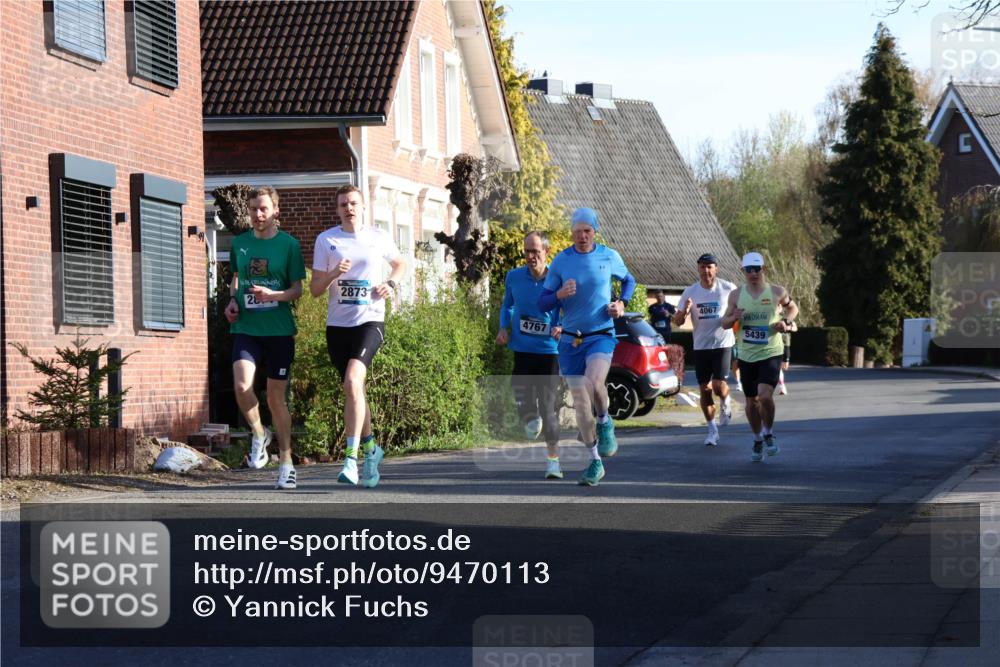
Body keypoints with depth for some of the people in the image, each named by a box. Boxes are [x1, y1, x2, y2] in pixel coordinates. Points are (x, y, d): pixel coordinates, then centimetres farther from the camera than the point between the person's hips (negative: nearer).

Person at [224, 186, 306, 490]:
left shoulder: (289, 244, -1)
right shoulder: (239, 243, 9)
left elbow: (297, 289, -1)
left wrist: (273, 295, -20)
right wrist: (232, 300, 5)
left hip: (279, 329, -2)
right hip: (246, 328, 2)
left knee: (276, 397, 4)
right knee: (242, 386, -21)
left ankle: (286, 461, 18)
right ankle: (258, 434, 7)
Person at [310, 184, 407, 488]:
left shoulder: (379, 237, 5)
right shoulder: (326, 240, 4)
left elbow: (400, 263, 23)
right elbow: (315, 289, 4)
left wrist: (391, 284, 3)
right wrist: (333, 274, -16)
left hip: (370, 321, -3)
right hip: (337, 324, 3)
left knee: (353, 381, -24)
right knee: (353, 390, 10)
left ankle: (351, 457, -26)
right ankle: (371, 449, 31)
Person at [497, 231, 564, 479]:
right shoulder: (513, 277, 2)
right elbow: (507, 305, 21)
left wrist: (562, 328, -17)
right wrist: (503, 328, 3)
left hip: (549, 350, -2)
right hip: (522, 349, 2)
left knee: (548, 406, -5)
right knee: (523, 399, -6)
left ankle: (553, 459, 9)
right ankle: (531, 419, 34)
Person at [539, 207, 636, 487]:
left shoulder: (609, 256, 0)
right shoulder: (560, 261, -1)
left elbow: (628, 280, 19)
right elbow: (543, 303, 2)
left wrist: (622, 303, 0)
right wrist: (560, 294, -20)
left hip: (601, 336, -2)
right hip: (571, 339, 2)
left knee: (594, 382, -30)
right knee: (580, 403, 3)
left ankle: (605, 423, 1)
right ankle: (595, 463, 16)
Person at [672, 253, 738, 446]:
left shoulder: (728, 289, -5)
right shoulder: (690, 292, 0)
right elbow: (677, 321, 1)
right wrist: (684, 311, -20)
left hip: (723, 344, -2)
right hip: (700, 346, 3)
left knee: (719, 385, -15)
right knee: (704, 389, 5)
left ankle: (726, 402, 21)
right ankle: (712, 429, 18)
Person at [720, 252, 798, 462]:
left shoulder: (777, 292, -3)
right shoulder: (736, 295, 2)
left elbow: (793, 308, 16)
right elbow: (724, 322, 10)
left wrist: (786, 322, -4)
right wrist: (734, 317, -13)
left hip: (771, 353, -3)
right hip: (746, 356, 3)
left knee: (765, 395, -21)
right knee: (751, 401, 10)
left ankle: (769, 433, 4)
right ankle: (757, 440, 30)